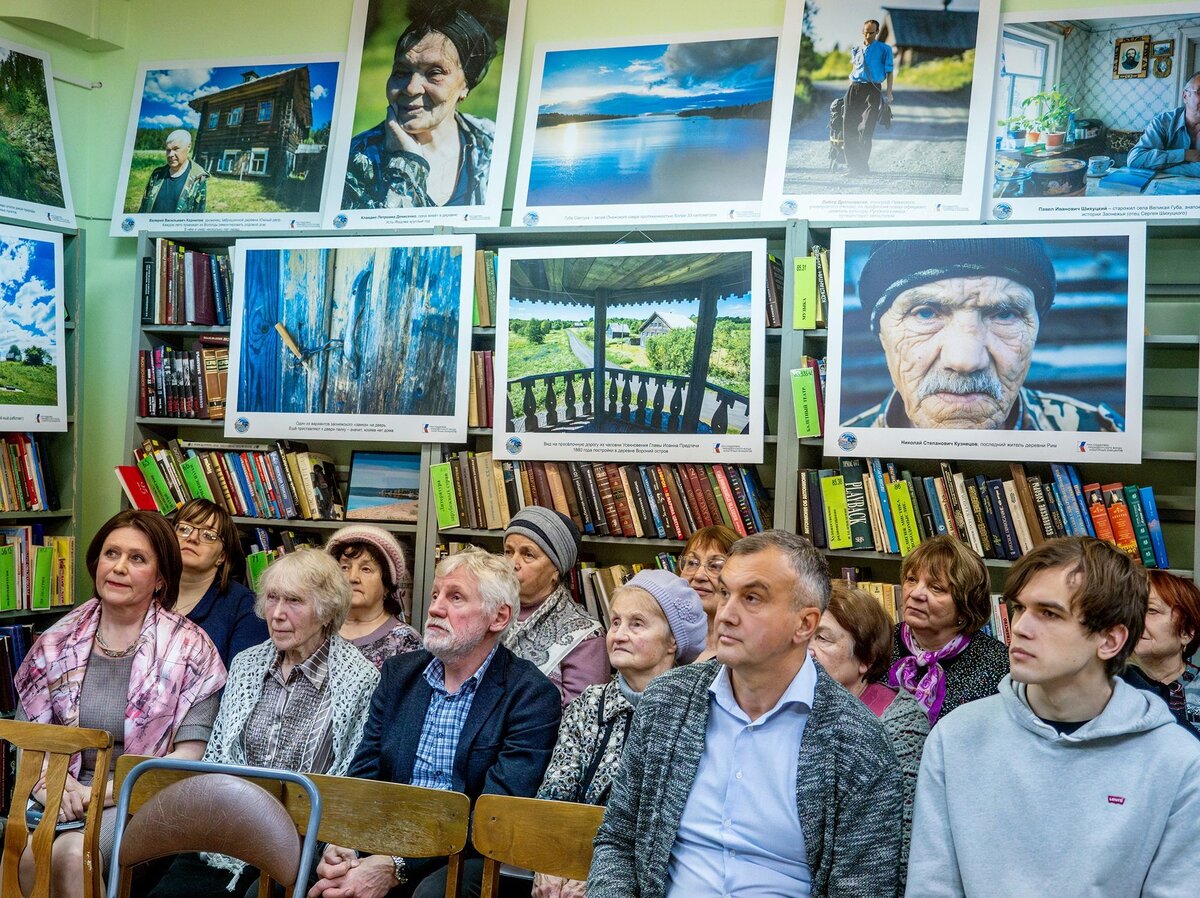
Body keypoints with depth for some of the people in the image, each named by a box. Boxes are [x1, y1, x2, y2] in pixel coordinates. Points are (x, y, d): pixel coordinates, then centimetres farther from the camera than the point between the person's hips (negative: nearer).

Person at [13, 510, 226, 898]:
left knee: (72, 854, -32)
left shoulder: (189, 648, 0)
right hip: (64, 799, 3)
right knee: (21, 857, -29)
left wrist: (106, 791, -14)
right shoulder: (56, 644, 11)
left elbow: (190, 755, -6)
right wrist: (48, 785, -9)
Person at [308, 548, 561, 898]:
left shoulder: (532, 696, -7)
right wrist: (340, 845, -15)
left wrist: (395, 868, -24)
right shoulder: (398, 672, 11)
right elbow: (363, 775, 7)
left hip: (468, 857, -4)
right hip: (387, 841, 5)